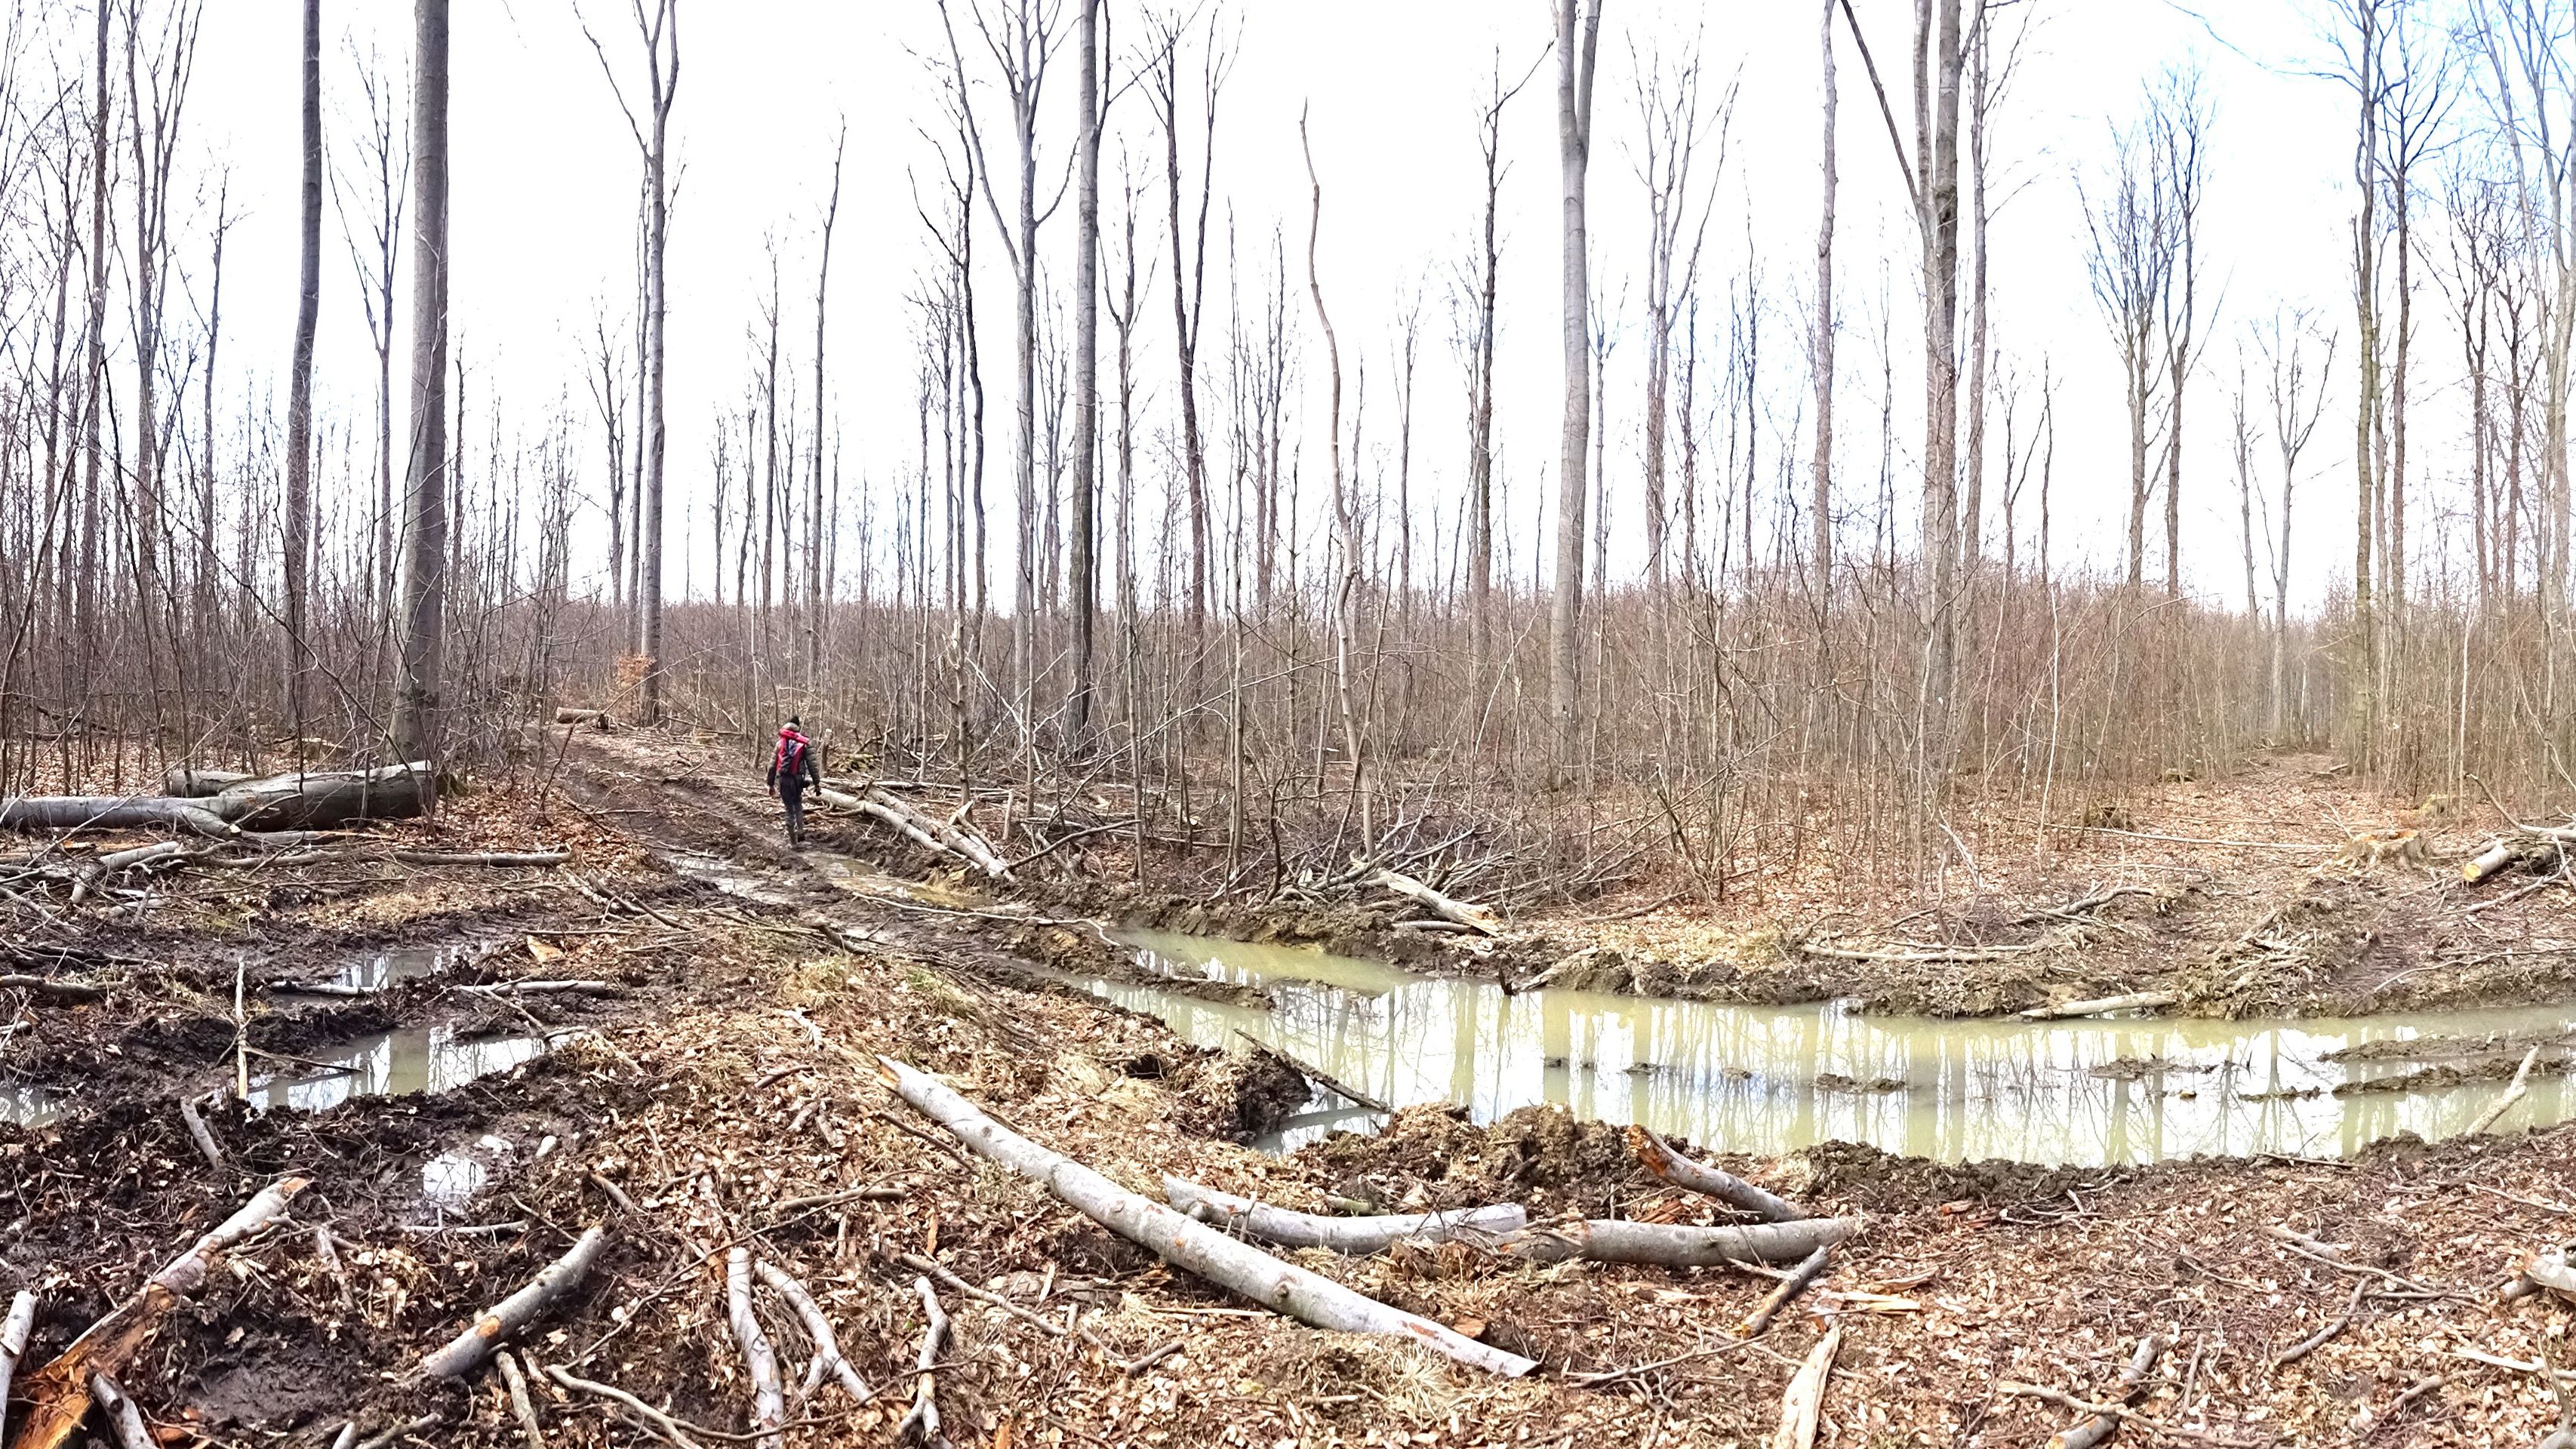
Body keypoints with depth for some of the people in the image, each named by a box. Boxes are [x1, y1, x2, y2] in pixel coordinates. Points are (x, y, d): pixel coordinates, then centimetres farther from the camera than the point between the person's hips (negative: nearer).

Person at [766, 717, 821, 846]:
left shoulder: (780, 742, 8)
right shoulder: (805, 743, -1)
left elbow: (772, 765, 10)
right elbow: (812, 764, -3)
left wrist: (771, 784, 17)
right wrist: (817, 782, 3)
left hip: (782, 779, 1)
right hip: (797, 779, -1)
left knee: (790, 809, 8)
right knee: (798, 806, 20)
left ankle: (792, 840, 10)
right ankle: (800, 834, 15)